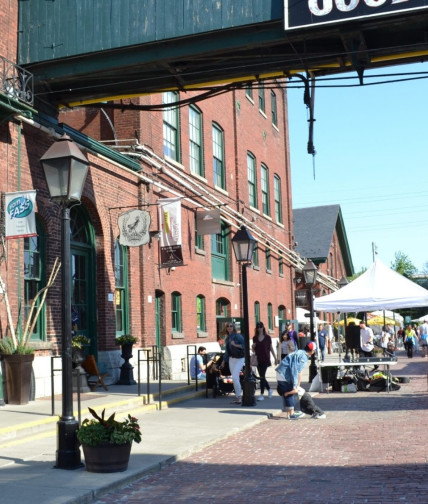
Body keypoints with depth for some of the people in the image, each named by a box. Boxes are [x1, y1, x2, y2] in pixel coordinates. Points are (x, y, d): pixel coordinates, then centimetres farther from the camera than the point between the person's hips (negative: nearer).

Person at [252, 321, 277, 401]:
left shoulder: (267, 337, -2)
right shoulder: (255, 338, 7)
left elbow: (271, 348, 6)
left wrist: (275, 358, 7)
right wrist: (253, 347, -8)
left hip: (265, 359, -4)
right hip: (258, 359, 4)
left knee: (262, 376, -11)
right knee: (262, 376, 11)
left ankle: (262, 394, -8)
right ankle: (269, 389, 34)